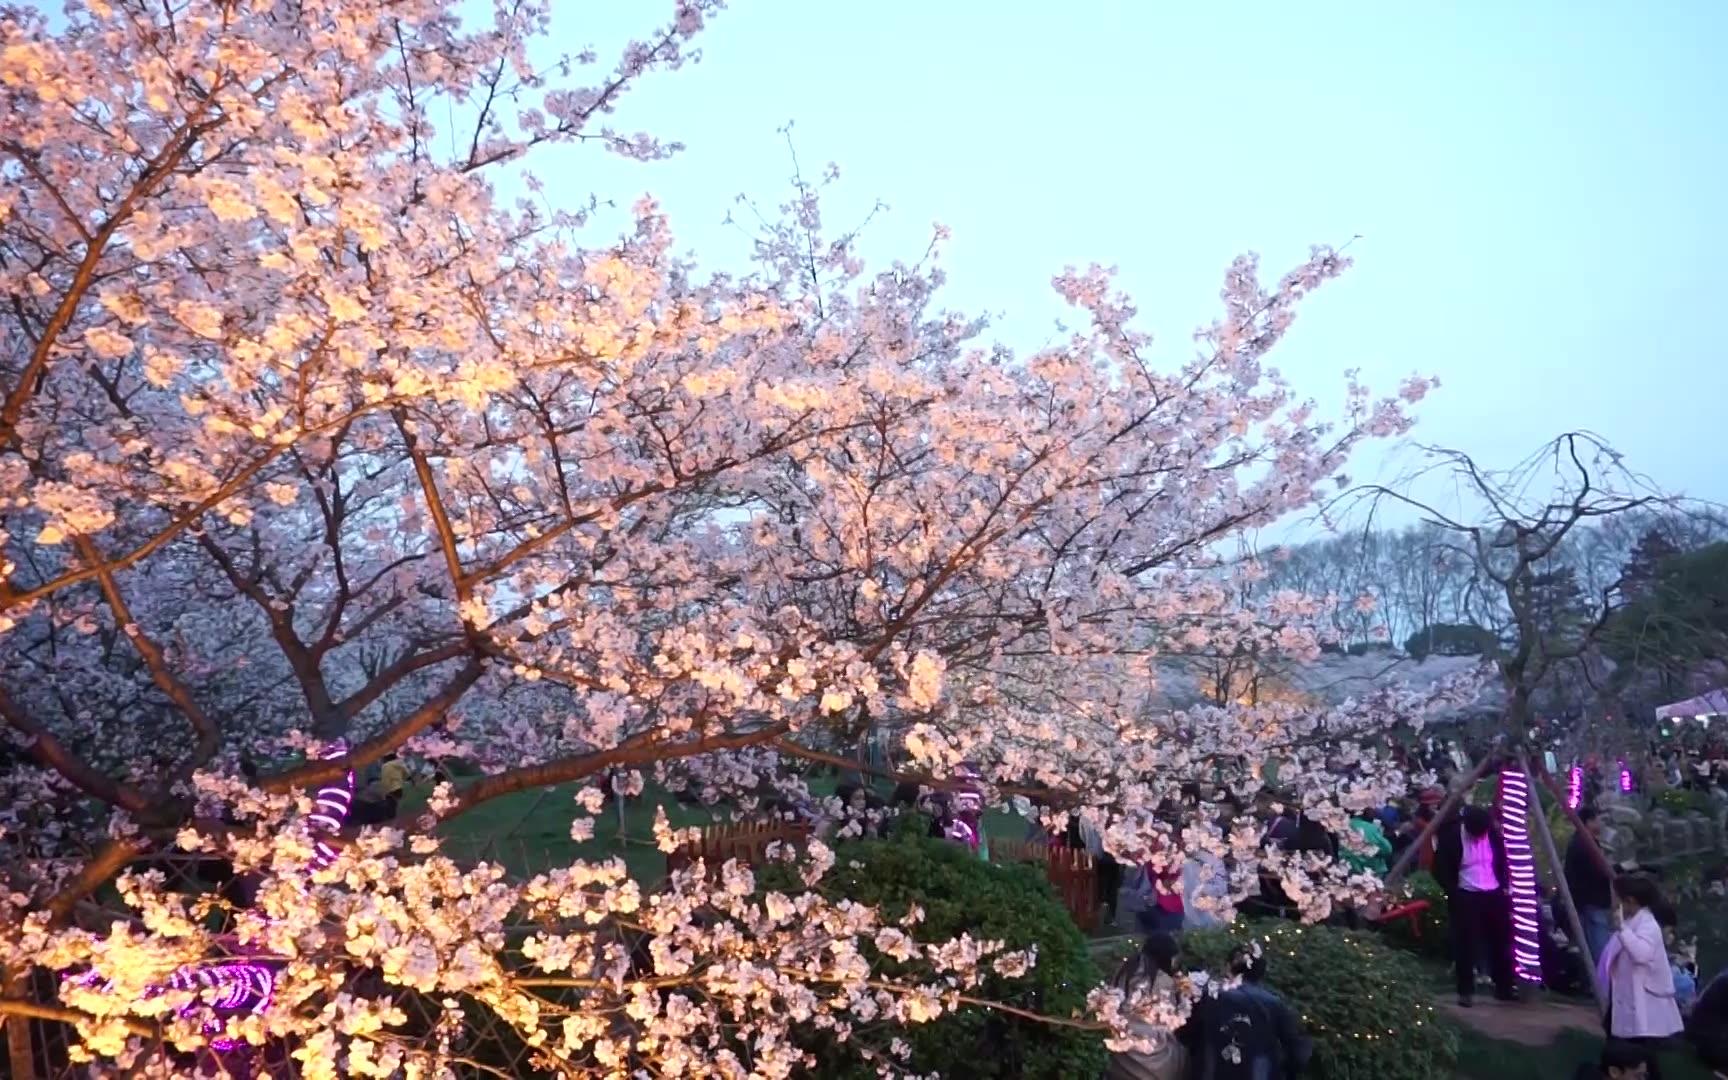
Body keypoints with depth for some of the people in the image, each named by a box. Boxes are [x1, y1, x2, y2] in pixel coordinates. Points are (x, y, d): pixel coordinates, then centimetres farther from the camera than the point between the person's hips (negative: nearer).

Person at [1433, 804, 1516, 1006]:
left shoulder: (1493, 834, -2)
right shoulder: (1451, 836, -14)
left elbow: (1502, 862, 12)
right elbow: (1441, 869, -7)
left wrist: (1506, 887, 4)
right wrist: (1453, 893, -10)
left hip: (1494, 895, 4)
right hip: (1466, 897, -4)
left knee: (1501, 942, 10)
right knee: (1466, 945, -3)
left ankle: (1504, 988, 24)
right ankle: (1466, 991, 5)